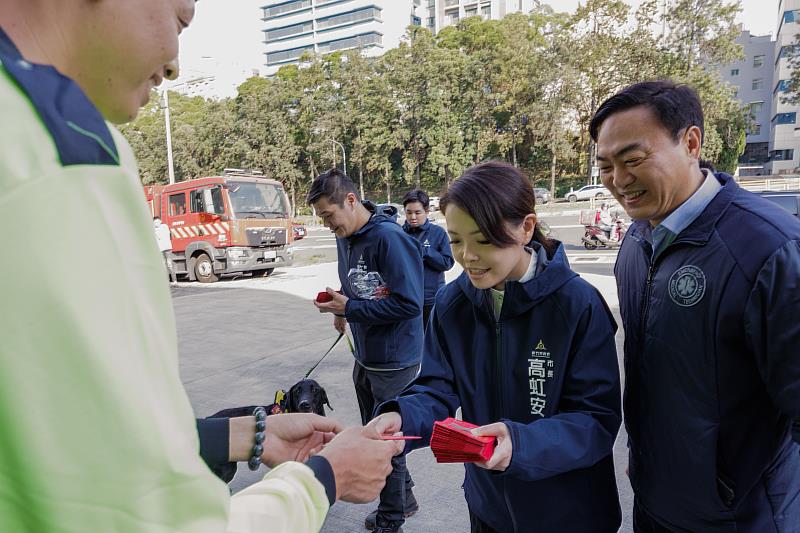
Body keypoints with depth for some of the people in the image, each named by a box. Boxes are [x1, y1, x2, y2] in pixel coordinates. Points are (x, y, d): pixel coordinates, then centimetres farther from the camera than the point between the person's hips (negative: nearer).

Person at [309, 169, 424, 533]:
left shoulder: (390, 238, -23)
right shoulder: (345, 238, 4)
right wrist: (341, 305, -4)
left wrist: (350, 308, -22)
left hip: (394, 362, -9)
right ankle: (403, 499, 43)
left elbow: (409, 303, -26)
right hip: (365, 356, 9)